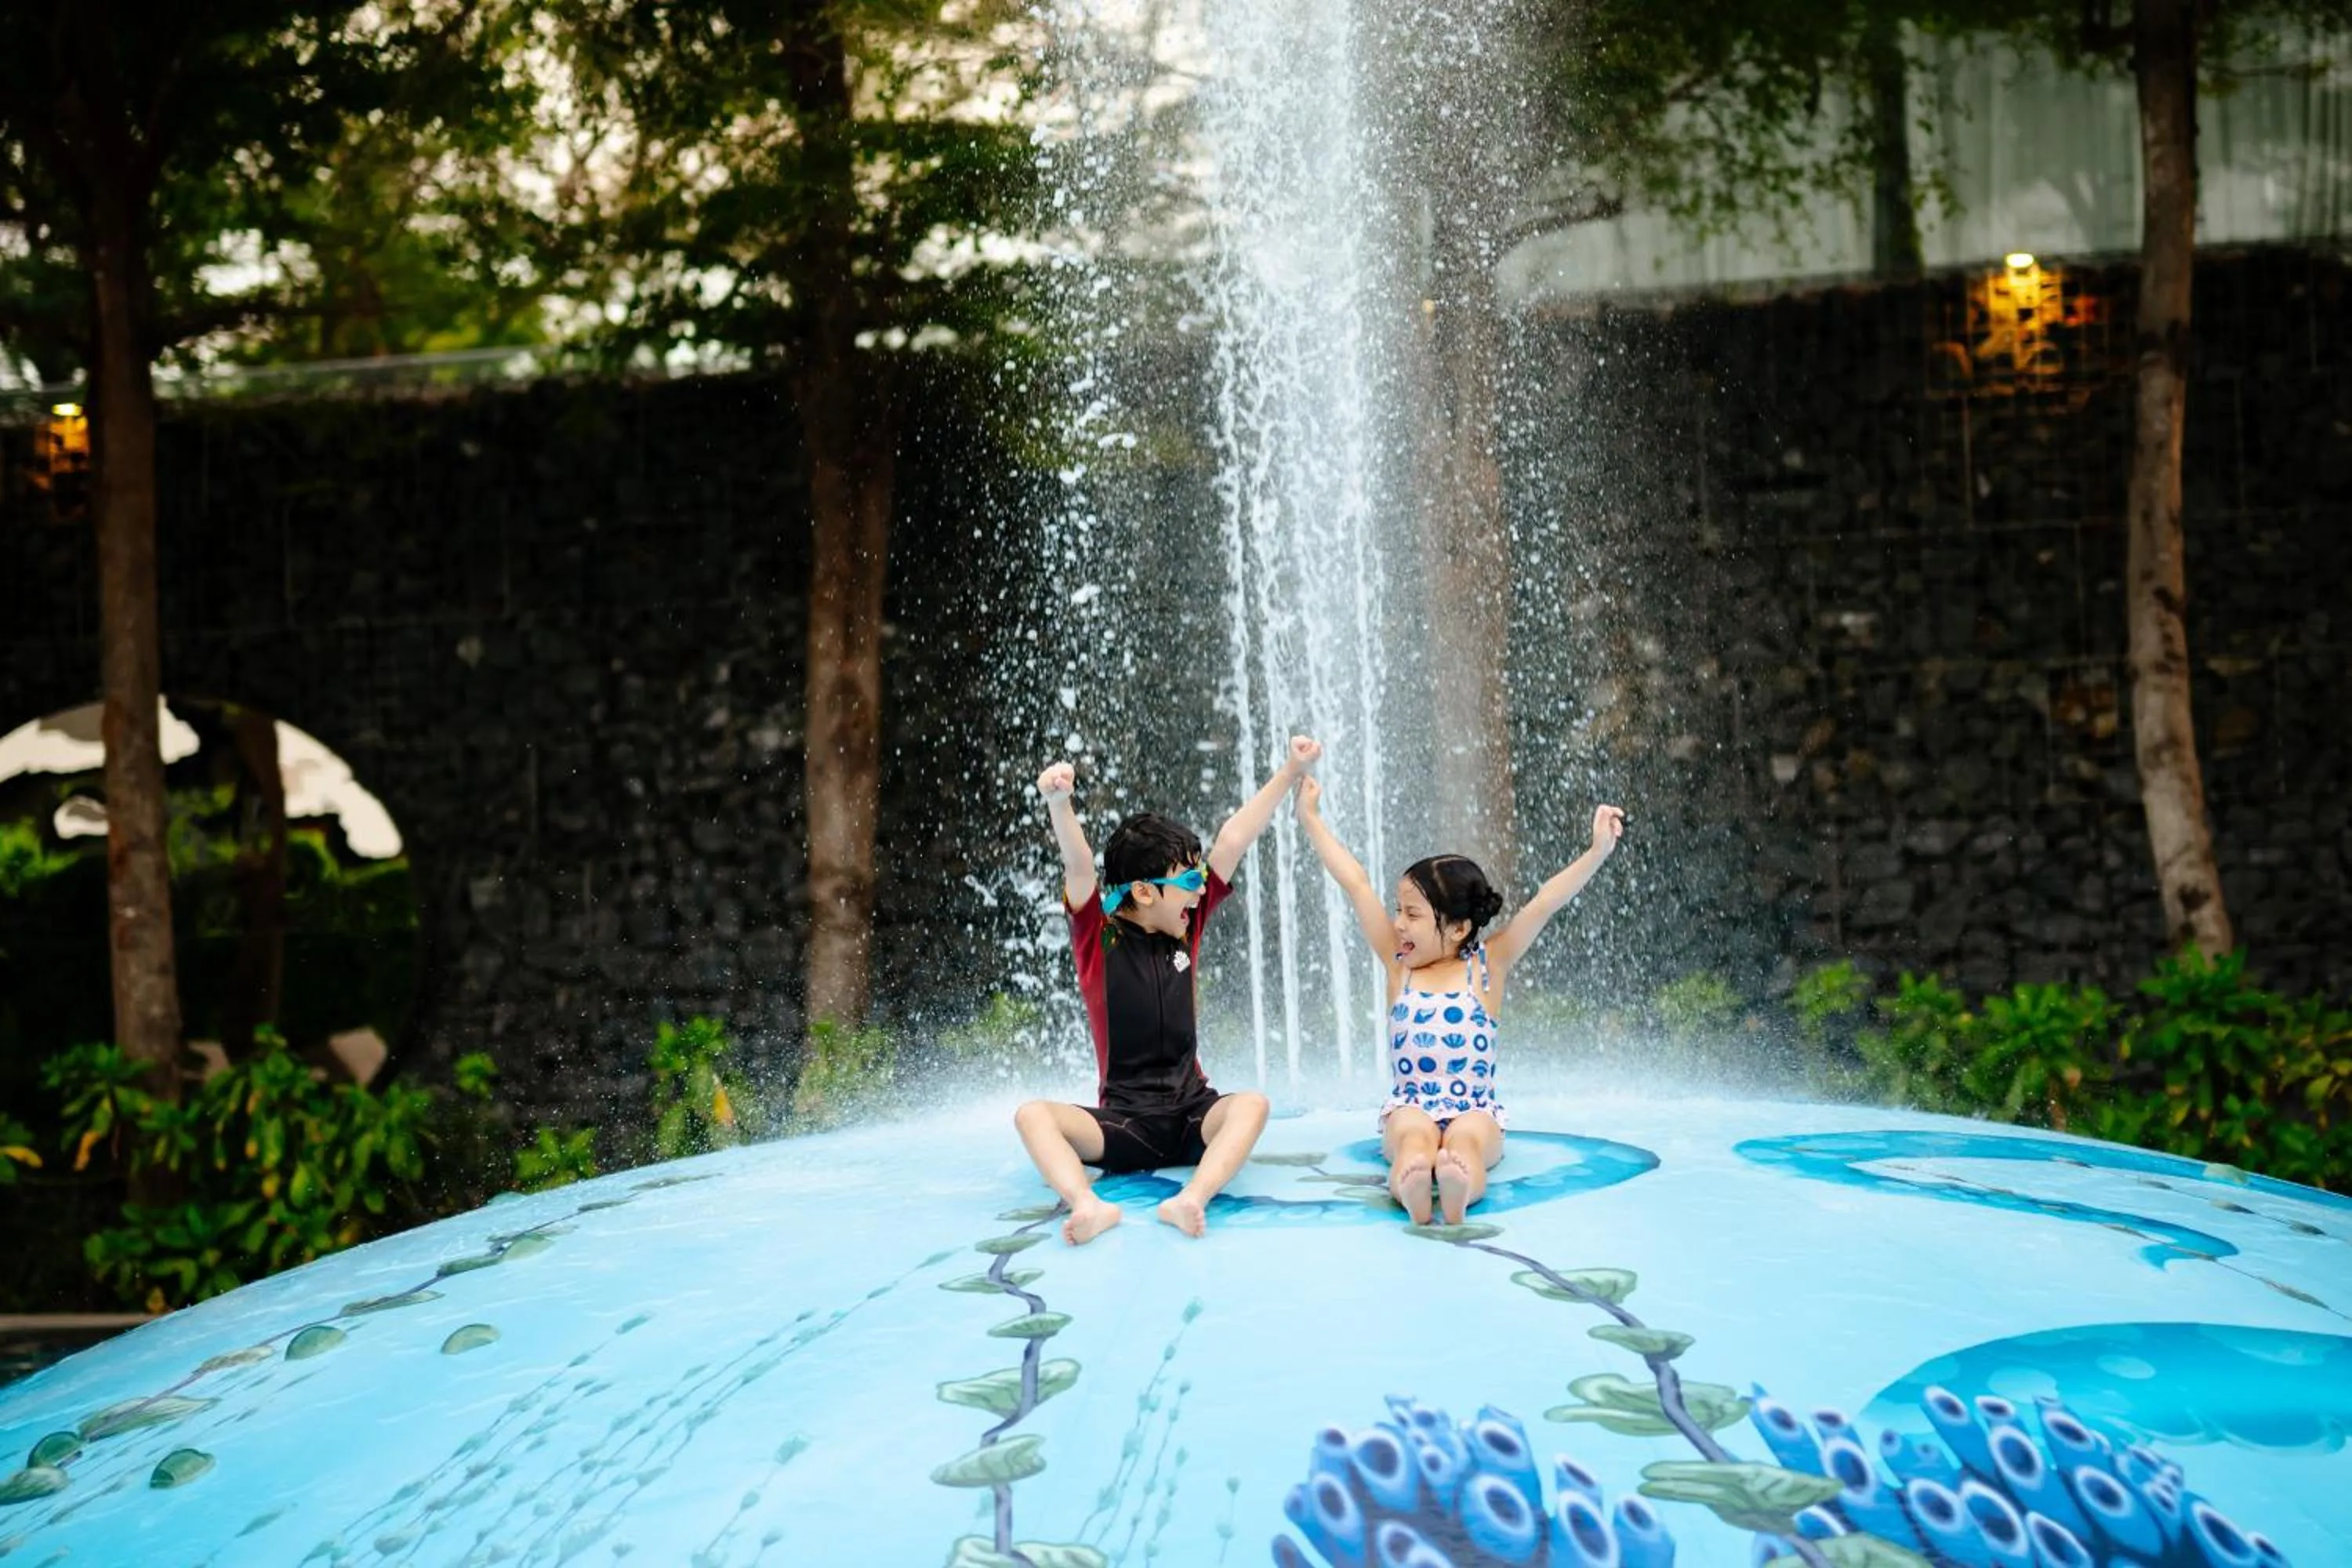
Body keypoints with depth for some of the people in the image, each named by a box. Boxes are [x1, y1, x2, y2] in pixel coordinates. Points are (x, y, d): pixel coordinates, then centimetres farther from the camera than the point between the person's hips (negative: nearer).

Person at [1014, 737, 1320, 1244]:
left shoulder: (1186, 927, 7)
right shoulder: (1098, 936, -3)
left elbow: (1233, 840, 4)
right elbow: (1078, 865, -22)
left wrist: (1291, 772, 2)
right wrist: (1058, 802, -40)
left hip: (1191, 1114, 3)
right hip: (1120, 1124, -2)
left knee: (1251, 1105, -28)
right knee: (1033, 1115, -28)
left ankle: (1190, 1200, -51)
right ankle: (1089, 1205, -53)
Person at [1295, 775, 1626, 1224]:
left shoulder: (1487, 965, 2)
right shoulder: (1398, 964, 6)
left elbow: (1544, 904, -9)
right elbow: (1356, 884, 6)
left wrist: (1598, 852, -18)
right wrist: (1311, 817, 5)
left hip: (1476, 1109, -1)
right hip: (1409, 1108, 1)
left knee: (1467, 1139, -35)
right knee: (1413, 1136, -33)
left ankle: (1458, 1193, -65)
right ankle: (1409, 1188, -63)